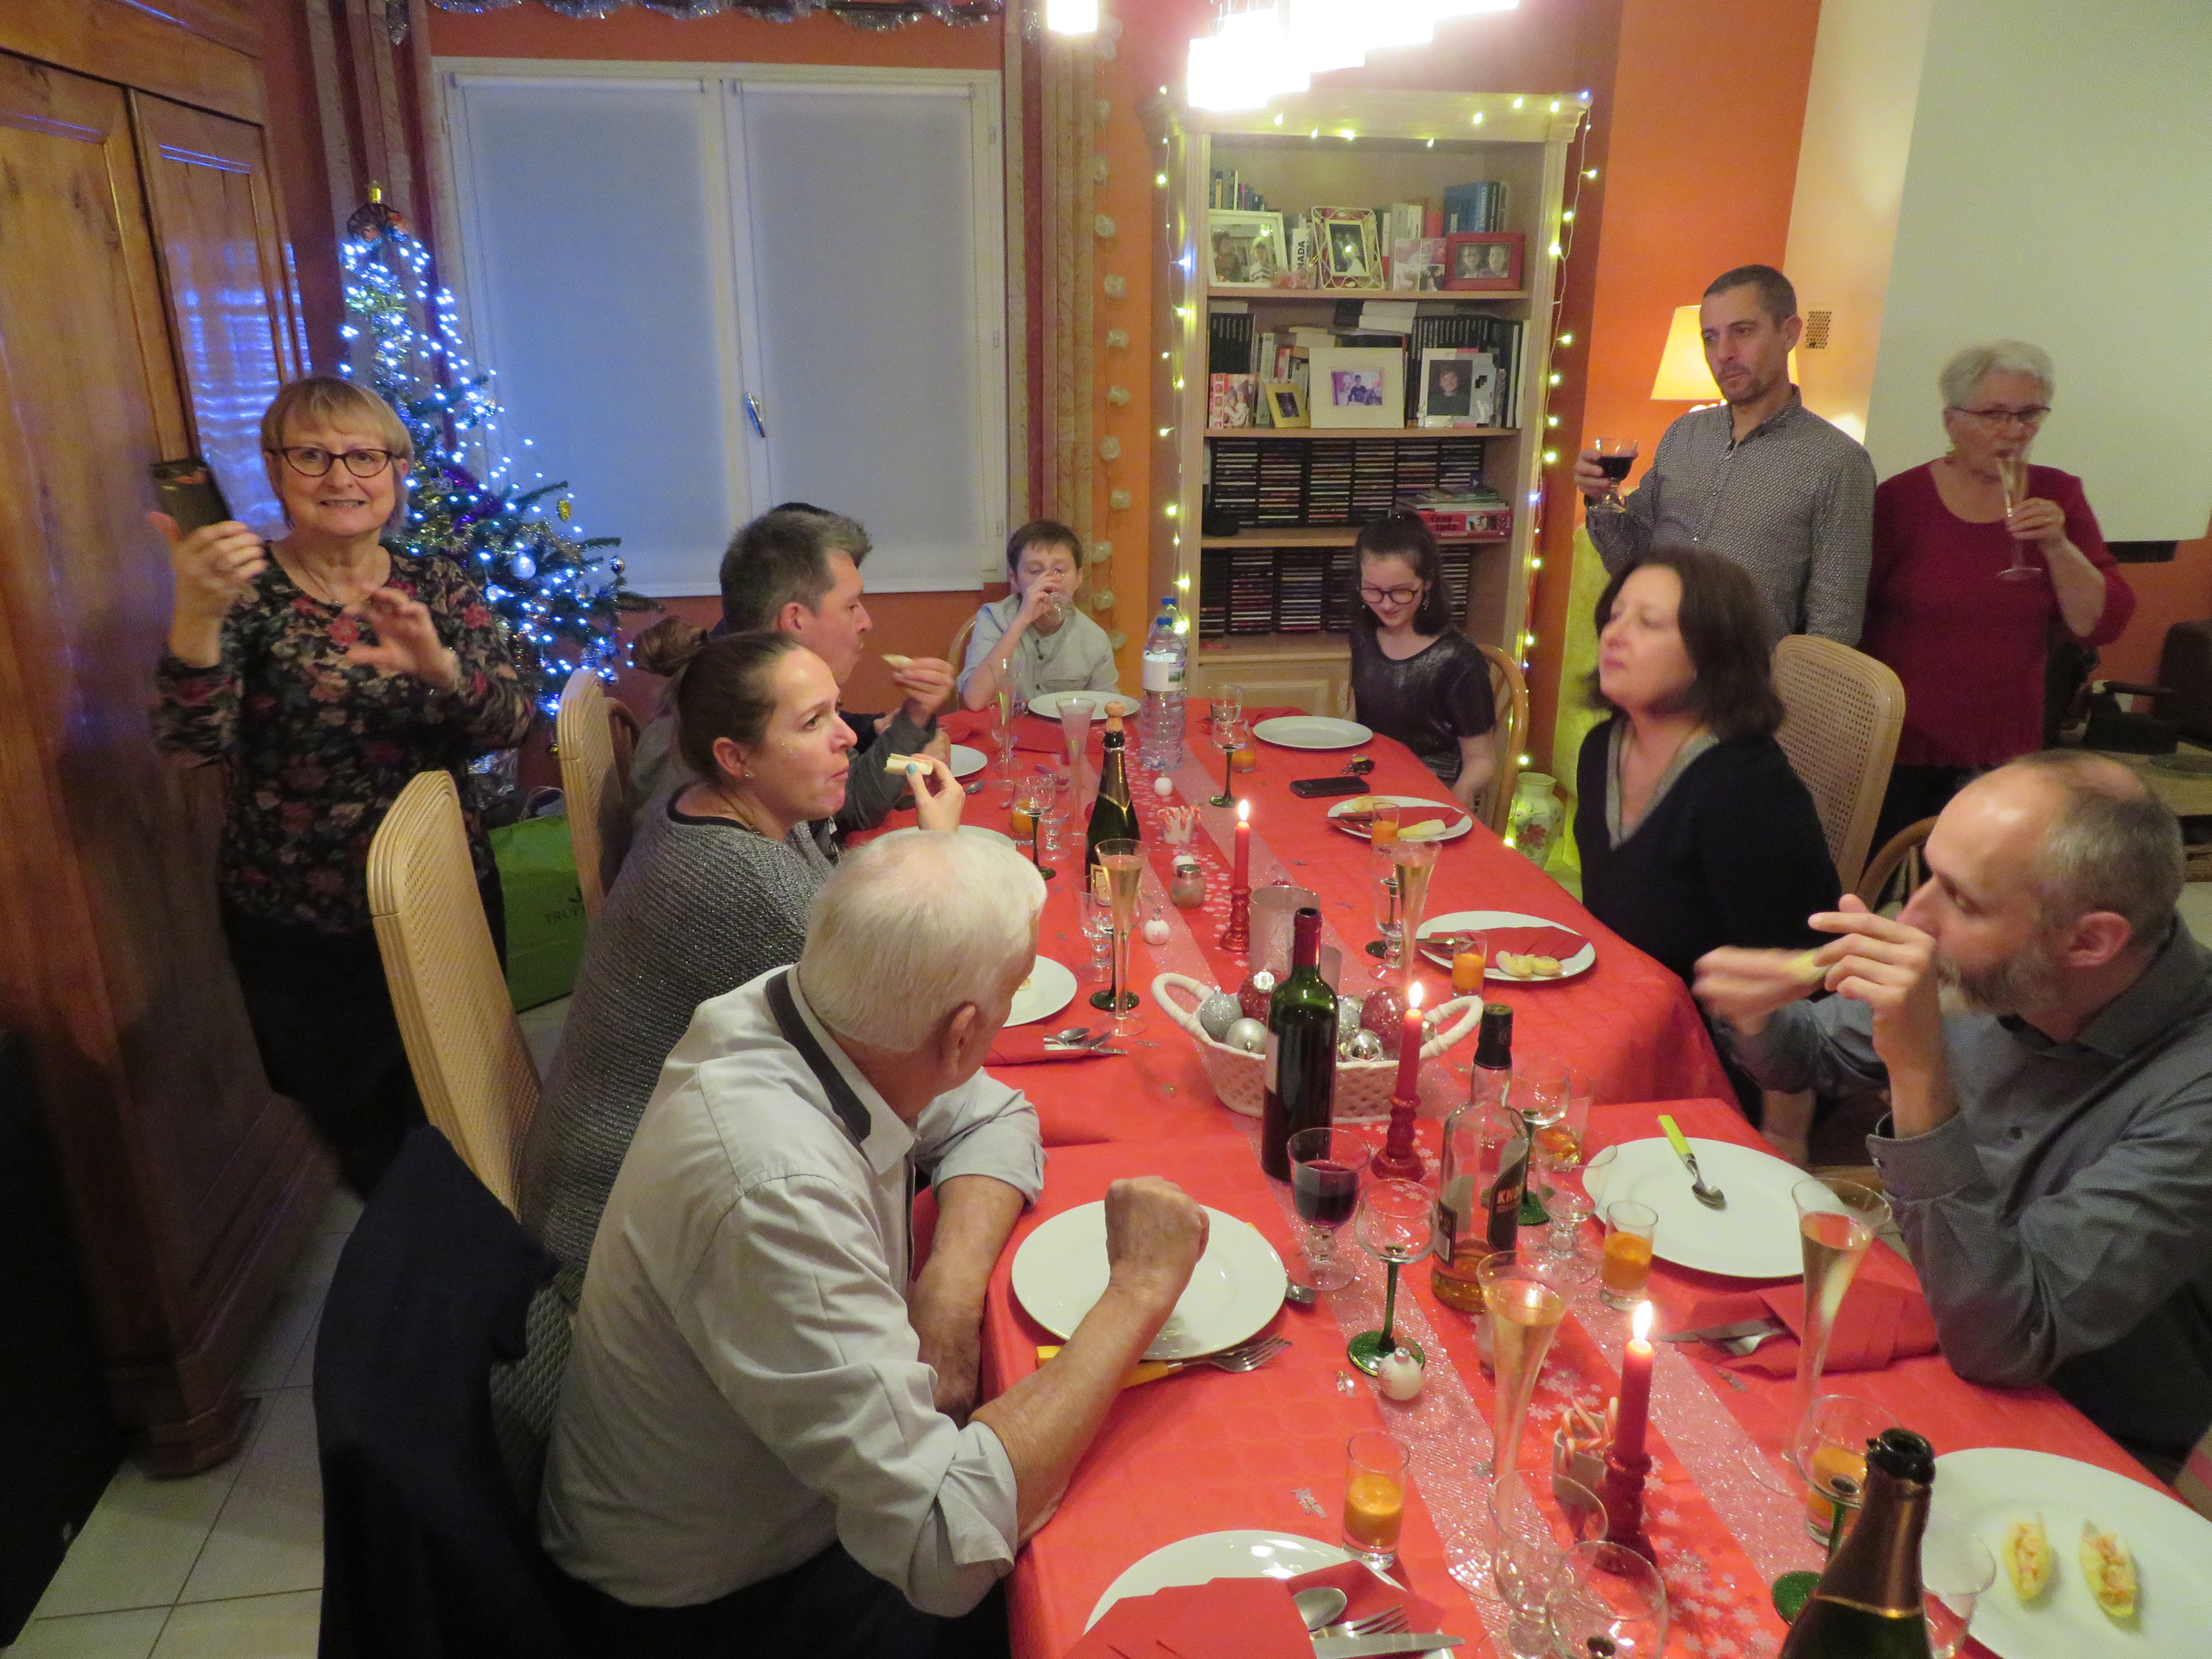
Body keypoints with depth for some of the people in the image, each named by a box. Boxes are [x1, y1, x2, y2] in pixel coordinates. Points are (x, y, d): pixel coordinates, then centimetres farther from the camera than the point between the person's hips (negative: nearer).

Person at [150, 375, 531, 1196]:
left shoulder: (439, 589, 0)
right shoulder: (244, 589, -8)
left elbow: (510, 723, -12)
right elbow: (192, 739, -23)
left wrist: (437, 663, -33)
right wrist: (197, 614, -41)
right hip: (296, 932, -2)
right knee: (357, 1127, 14)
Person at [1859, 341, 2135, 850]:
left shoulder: (2057, 497, 3)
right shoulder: (1899, 498, -6)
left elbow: (2102, 626, 0)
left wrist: (2058, 546, -14)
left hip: (2004, 751, 3)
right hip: (1897, 747, -2)